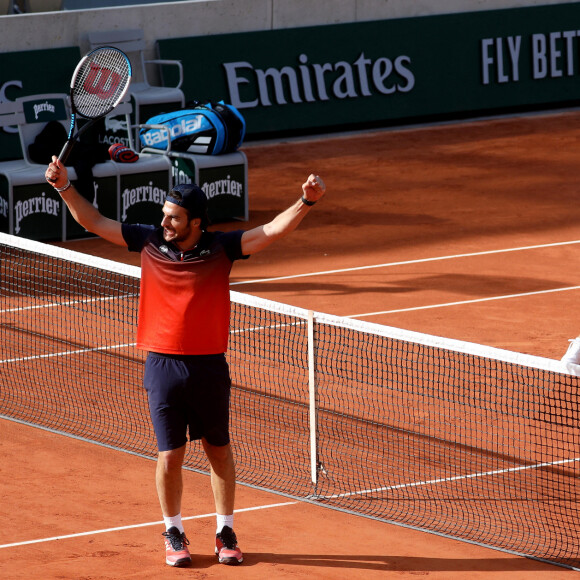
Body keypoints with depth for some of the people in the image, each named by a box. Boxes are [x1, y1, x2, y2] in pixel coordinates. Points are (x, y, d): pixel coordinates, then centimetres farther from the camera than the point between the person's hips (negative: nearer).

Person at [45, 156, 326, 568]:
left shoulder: (221, 248, -6)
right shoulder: (150, 241, -1)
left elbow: (274, 230, -14)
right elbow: (95, 222, 6)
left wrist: (306, 202, -29)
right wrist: (65, 187, -4)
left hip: (210, 367, -1)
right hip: (163, 365, 1)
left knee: (219, 451, 9)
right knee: (170, 455, 3)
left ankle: (226, 532, 22)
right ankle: (174, 533, 20)